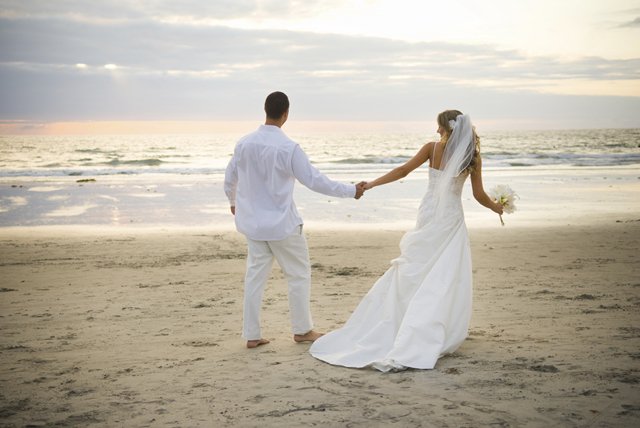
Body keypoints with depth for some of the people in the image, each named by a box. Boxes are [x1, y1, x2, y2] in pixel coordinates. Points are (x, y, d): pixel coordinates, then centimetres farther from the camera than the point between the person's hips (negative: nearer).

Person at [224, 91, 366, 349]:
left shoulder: (244, 144, -2)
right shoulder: (288, 148, -18)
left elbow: (229, 179, 11)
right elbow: (314, 180, -15)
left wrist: (234, 202, 32)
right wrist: (351, 190, -6)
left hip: (253, 222, 5)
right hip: (281, 224, -5)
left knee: (255, 275, 12)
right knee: (299, 274, 11)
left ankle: (252, 335, 14)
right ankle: (302, 330, 20)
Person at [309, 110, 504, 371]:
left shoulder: (433, 148, -4)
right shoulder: (473, 157, -1)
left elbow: (403, 170, -4)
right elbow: (479, 195, 2)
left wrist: (371, 184, 1)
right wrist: (497, 207, 22)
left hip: (428, 217, 1)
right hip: (451, 221, 0)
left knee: (412, 273, 10)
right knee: (446, 282, 3)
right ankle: (433, 338, 2)